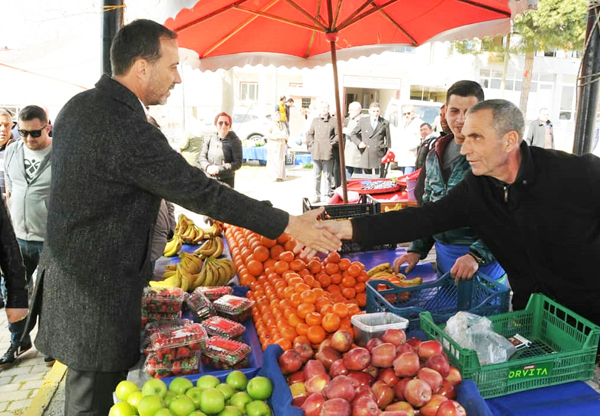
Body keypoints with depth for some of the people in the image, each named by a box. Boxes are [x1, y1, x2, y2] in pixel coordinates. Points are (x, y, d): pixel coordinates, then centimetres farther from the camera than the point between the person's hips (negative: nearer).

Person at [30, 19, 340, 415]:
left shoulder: (78, 106, 6)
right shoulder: (127, 128, -25)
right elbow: (202, 193, -24)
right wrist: (288, 224, -19)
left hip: (65, 274, 10)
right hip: (96, 298, -10)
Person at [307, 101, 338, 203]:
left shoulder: (334, 121, 2)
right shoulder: (315, 120, 14)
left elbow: (338, 135, 0)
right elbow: (309, 134, 20)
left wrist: (331, 143, -8)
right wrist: (311, 144, 6)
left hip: (327, 153, -3)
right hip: (316, 152, 4)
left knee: (327, 175, 2)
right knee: (316, 175, 7)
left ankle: (328, 195, 12)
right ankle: (316, 196, 14)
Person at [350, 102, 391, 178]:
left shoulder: (384, 123, 6)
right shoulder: (363, 121, 8)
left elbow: (388, 140, 9)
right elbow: (353, 134, 15)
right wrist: (359, 142, -2)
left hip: (379, 156, -1)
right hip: (365, 157, 1)